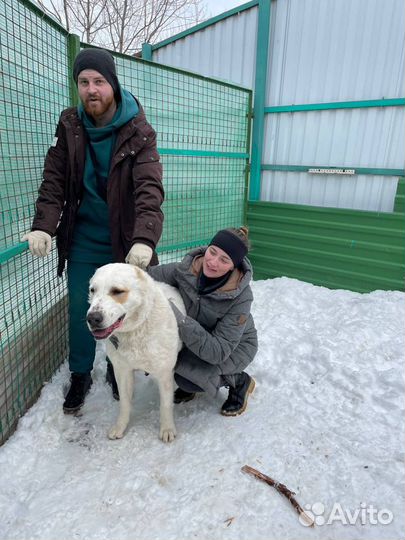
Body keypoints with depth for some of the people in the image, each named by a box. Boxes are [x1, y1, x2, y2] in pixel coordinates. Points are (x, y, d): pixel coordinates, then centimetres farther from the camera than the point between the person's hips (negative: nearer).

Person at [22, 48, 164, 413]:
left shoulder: (139, 133, -10)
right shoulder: (70, 127, 1)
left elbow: (149, 189, -23)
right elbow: (54, 181, -3)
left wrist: (144, 239, -38)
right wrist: (43, 226, -18)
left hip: (124, 239, -2)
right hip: (83, 237, 3)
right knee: (80, 309, 9)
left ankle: (118, 369, 34)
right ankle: (80, 376, 30)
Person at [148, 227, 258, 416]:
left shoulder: (241, 296, -33)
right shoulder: (186, 269, -23)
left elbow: (218, 352, -35)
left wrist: (181, 319, -45)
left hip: (235, 346, -4)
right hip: (197, 337, 4)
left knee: (187, 379, -26)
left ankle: (240, 382, 1)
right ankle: (189, 380, 10)